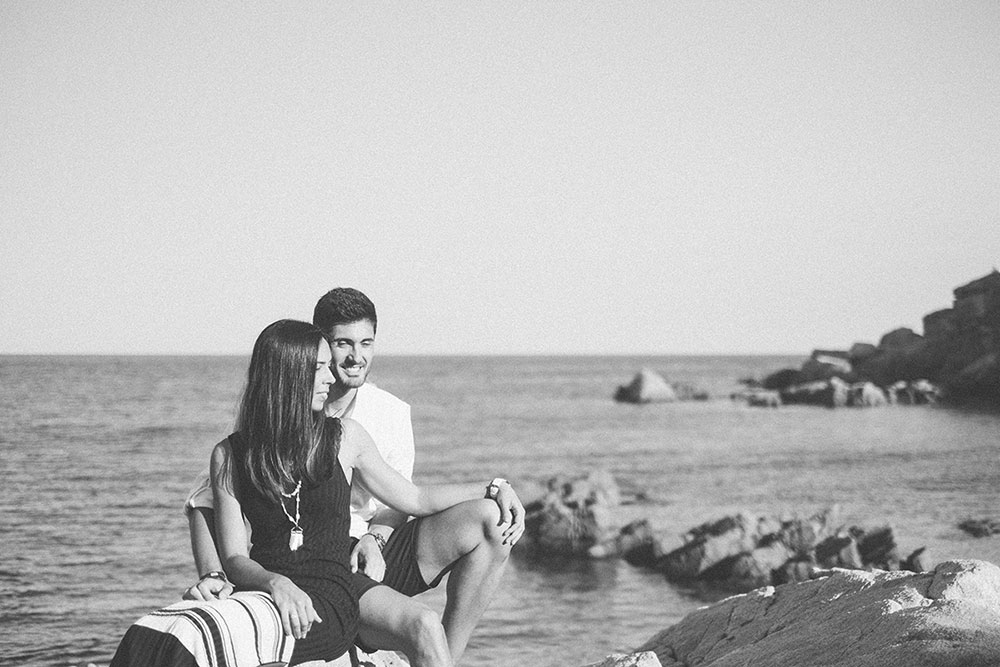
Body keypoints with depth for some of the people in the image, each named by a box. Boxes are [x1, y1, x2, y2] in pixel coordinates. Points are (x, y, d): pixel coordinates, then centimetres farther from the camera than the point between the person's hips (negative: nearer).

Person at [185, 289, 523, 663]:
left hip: (373, 556, 5)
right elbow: (205, 502, -4)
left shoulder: (392, 413, 6)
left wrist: (374, 538, -13)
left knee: (489, 524, -17)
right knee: (421, 626, -33)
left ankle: (447, 657, -10)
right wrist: (212, 575, -21)